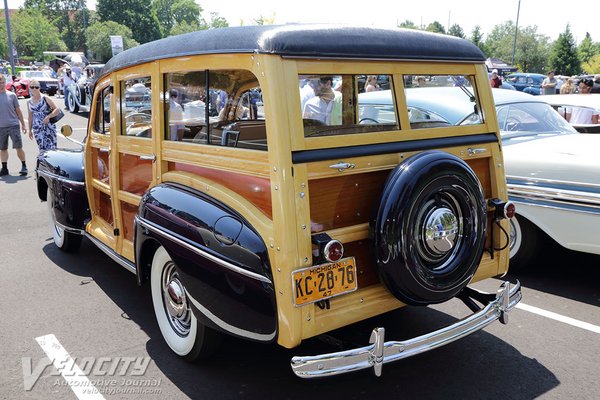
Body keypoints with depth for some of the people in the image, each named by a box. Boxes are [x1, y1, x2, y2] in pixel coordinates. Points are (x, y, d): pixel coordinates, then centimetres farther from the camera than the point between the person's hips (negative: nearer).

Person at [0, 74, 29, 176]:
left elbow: (18, 110, 7)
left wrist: (23, 124, 7)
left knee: (18, 147, -4)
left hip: (13, 125, -2)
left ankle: (24, 166, 6)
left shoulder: (11, 95, 2)